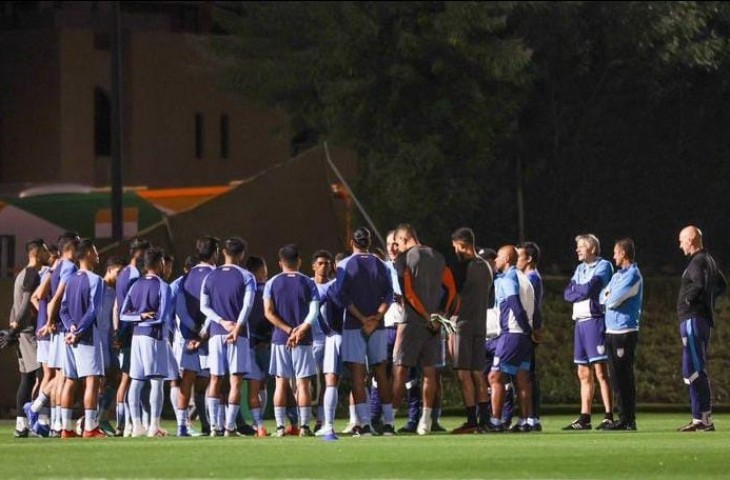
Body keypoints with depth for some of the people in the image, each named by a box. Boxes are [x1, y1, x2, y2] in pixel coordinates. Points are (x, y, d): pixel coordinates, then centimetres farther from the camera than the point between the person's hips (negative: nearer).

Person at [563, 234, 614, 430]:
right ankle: (585, 418, 11)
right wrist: (582, 291, -7)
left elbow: (588, 289, -15)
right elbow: (567, 294, 9)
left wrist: (576, 289, 4)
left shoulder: (603, 266, -3)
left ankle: (609, 416, -13)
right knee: (584, 374, 8)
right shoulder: (580, 269, 20)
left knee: (600, 371, -12)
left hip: (595, 320, -8)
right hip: (580, 321, 8)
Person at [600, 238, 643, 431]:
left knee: (624, 377, -7)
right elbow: (603, 298, 15)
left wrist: (609, 297, 4)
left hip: (625, 332, -9)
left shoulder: (633, 276, -10)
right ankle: (625, 419, 13)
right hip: (612, 330, 9)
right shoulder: (617, 275, 19)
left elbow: (613, 300, -16)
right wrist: (610, 296, -5)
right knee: (616, 376, 9)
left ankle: (628, 420, -5)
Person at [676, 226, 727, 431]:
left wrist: (688, 298, -13)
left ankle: (705, 418, -15)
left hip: (693, 319, -10)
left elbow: (699, 284, -30)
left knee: (693, 370, -11)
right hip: (705, 318, 10)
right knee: (697, 370, 13)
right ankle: (699, 419, 14)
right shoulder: (710, 260, 18)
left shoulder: (698, 262, -13)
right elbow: (722, 286, 29)